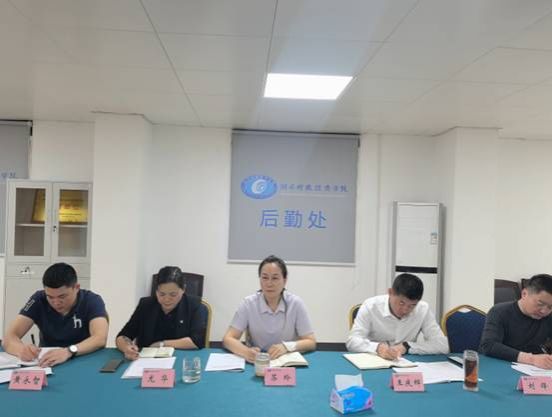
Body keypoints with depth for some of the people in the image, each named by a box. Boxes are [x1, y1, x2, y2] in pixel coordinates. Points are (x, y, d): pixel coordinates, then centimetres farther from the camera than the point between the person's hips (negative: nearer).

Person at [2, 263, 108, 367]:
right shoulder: (39, 300, -8)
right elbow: (9, 337, -13)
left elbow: (100, 338, -26)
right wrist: (21, 349, -34)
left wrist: (69, 351, -42)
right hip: (47, 364, 2)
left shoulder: (92, 301, -13)